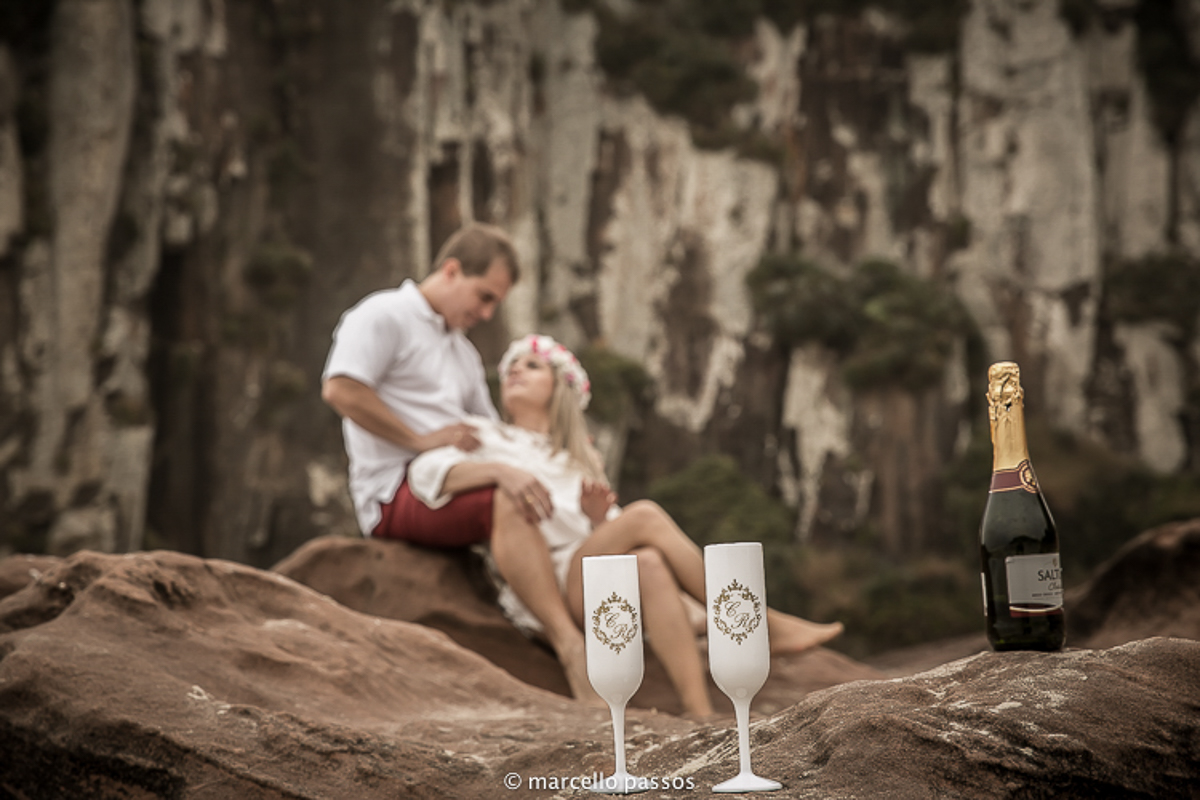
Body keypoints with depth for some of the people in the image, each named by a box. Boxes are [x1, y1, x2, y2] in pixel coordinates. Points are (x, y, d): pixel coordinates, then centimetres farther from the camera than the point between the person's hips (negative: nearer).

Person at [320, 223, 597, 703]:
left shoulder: (464, 353, 30)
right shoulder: (384, 316, 1)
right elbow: (339, 389, -16)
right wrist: (422, 439, -15)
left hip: (455, 484, 9)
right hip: (397, 491, -9)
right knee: (506, 502, -35)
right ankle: (571, 647, -42)